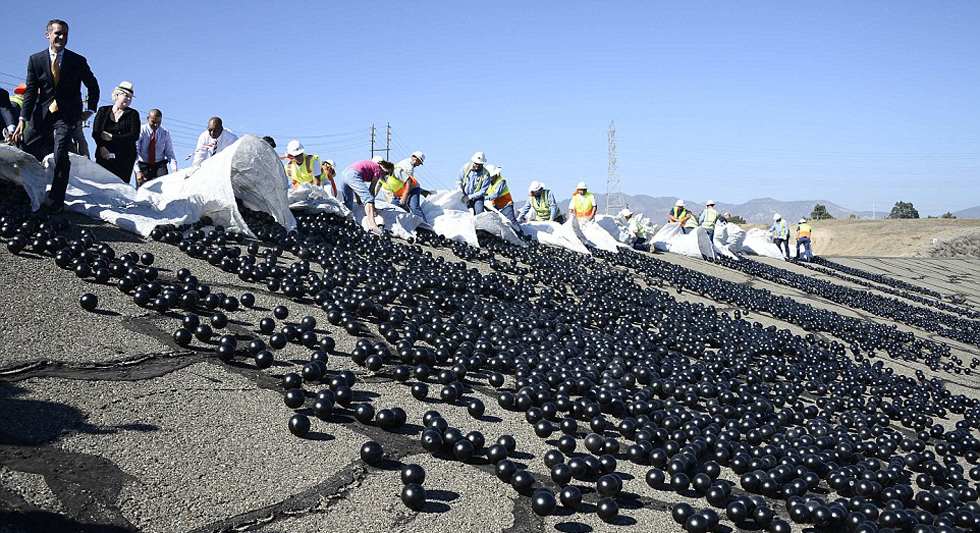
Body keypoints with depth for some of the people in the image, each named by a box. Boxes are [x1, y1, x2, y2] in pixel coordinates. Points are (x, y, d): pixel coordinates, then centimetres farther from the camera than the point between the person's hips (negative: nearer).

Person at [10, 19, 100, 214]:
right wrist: (22, 120, -11)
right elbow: (30, 92, -1)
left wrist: (91, 109, 8)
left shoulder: (78, 61, 1)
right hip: (43, 113, 3)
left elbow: (93, 86, 16)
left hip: (67, 114, -3)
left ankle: (55, 200, -16)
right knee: (26, 149, 2)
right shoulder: (35, 60, 3)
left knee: (61, 152, -19)